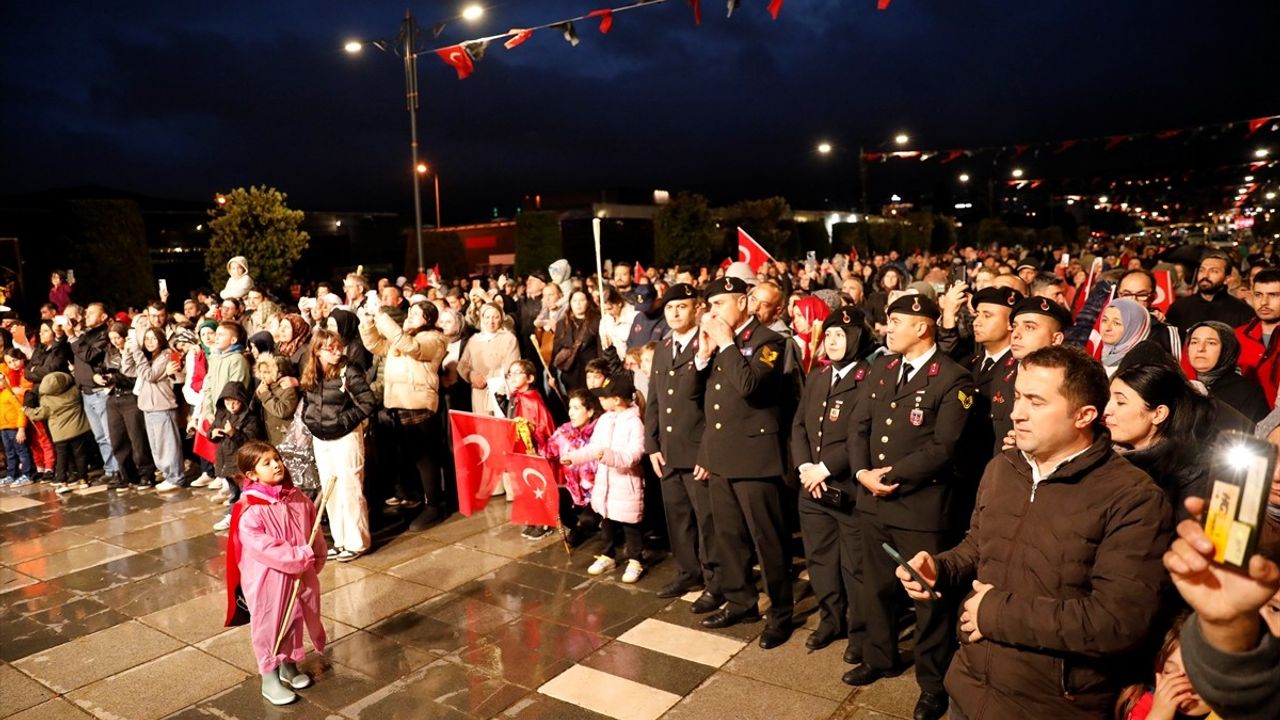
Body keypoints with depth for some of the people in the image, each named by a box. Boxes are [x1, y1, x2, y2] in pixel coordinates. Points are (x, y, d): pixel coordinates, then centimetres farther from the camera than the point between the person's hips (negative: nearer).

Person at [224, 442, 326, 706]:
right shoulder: (249, 510, -20)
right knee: (268, 626, 9)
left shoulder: (297, 499, -2)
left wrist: (315, 559, 1)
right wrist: (300, 557, -24)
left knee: (294, 621, 19)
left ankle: (289, 665, 40)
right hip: (267, 580, -6)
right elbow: (262, 547, -25)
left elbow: (314, 530, 8)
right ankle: (270, 679, 24)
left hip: (300, 575, 6)